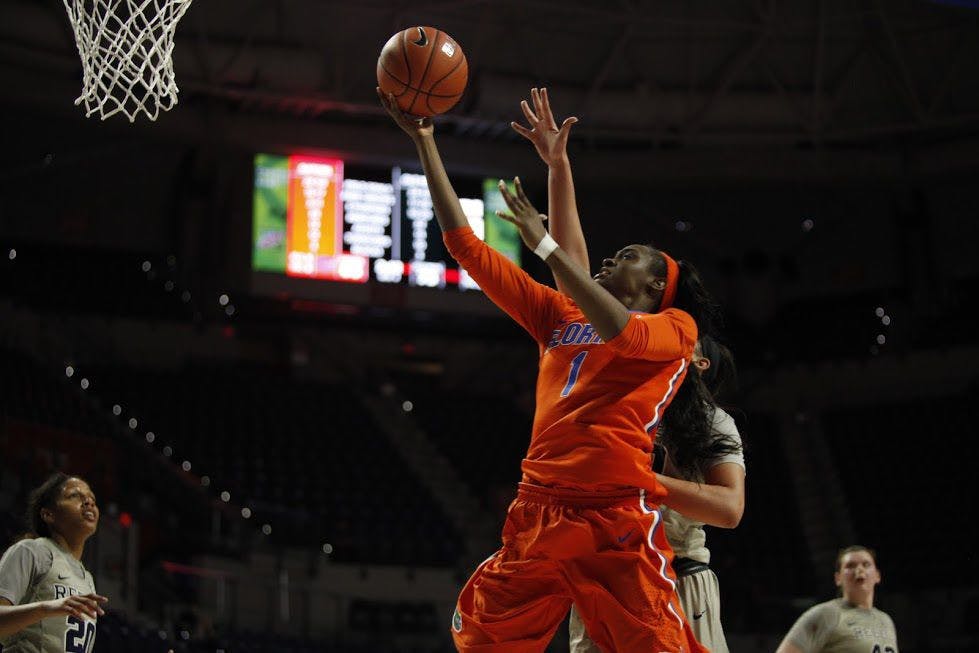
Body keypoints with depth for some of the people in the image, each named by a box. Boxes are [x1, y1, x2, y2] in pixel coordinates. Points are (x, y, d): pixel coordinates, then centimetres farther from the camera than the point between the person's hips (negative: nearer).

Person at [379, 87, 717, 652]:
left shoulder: (675, 326, 9)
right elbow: (467, 247, 21)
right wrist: (425, 141, 19)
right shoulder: (559, 314, 22)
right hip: (538, 509, 6)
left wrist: (544, 245, -12)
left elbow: (621, 332, -16)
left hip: (618, 518, -5)